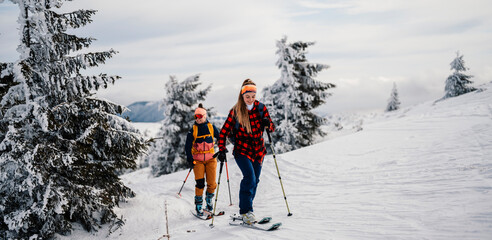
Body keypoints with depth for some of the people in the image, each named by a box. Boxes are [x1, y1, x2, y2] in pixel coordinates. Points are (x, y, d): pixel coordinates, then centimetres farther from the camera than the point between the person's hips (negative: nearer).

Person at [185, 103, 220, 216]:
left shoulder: (211, 127, 3)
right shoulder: (193, 130, 1)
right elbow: (188, 146, 1)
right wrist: (190, 159, -9)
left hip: (211, 158, 1)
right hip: (198, 160, -1)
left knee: (212, 184, -2)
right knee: (200, 183, -12)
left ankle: (209, 200, 24)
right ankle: (198, 205, 3)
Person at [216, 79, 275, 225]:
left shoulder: (261, 108, 0)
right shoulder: (235, 112, -6)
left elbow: (272, 128, 0)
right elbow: (224, 132, -2)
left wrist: (268, 124, -23)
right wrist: (222, 150, -10)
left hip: (258, 150, 4)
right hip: (242, 150, -4)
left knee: (254, 181, 8)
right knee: (250, 178, -21)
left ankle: (246, 210, 22)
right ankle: (246, 211, -15)